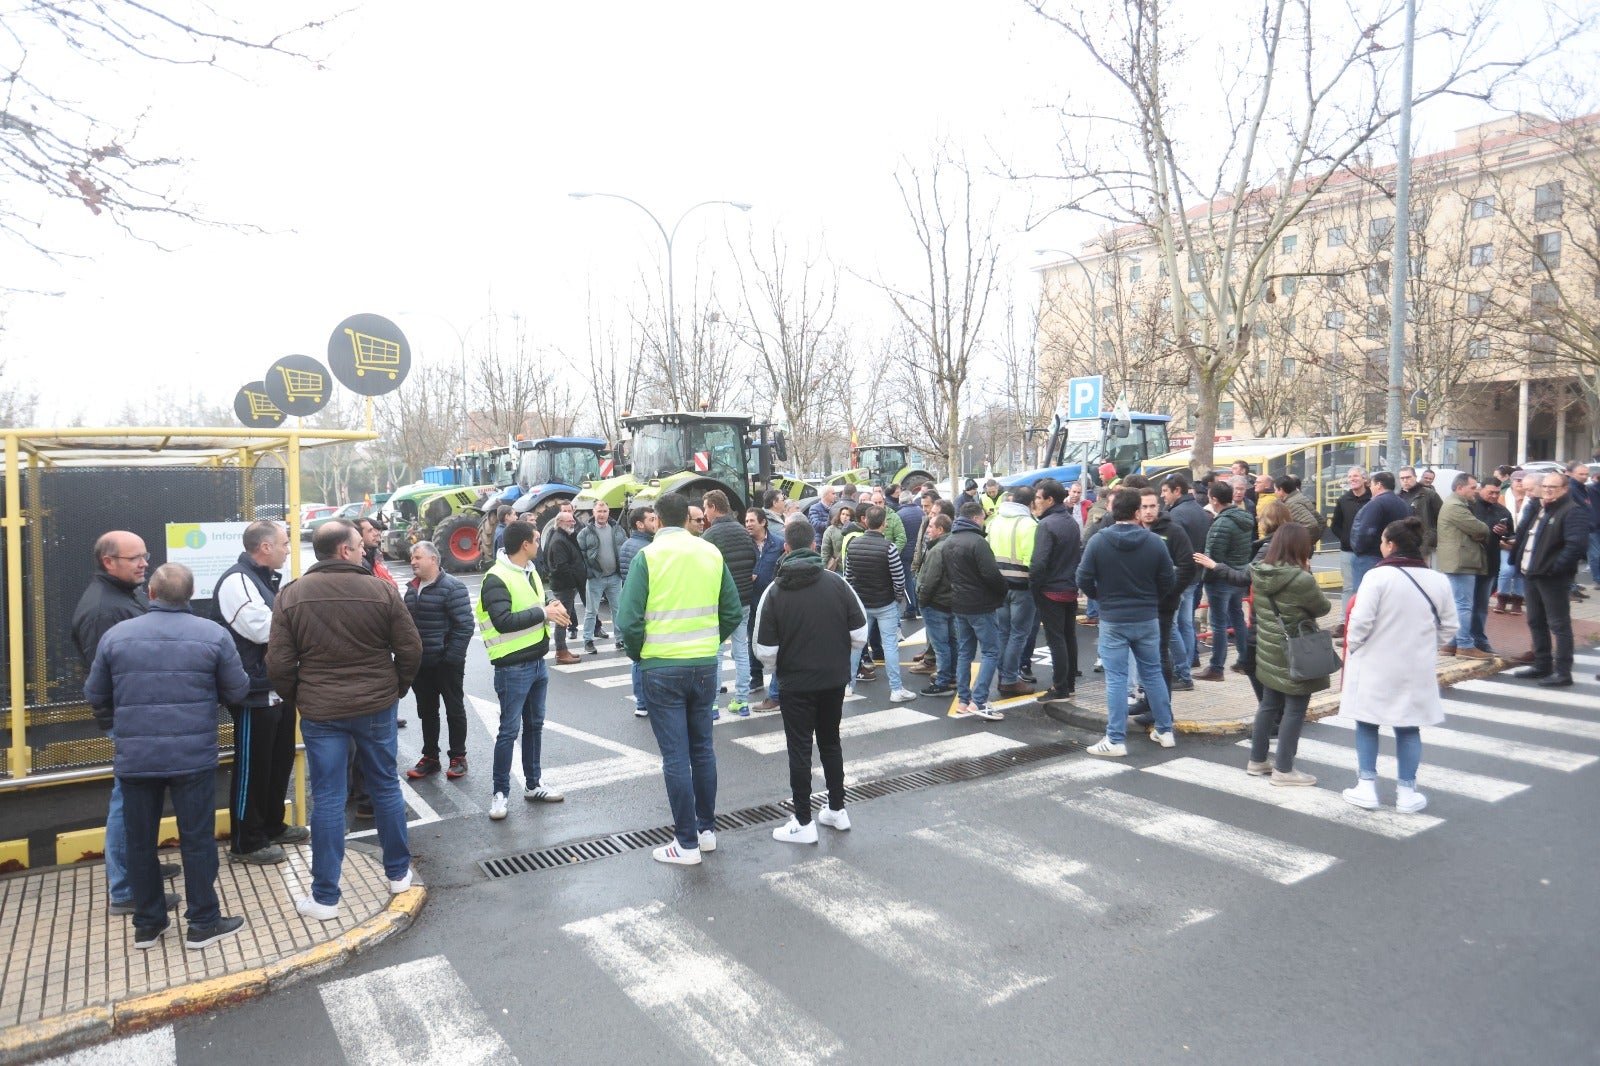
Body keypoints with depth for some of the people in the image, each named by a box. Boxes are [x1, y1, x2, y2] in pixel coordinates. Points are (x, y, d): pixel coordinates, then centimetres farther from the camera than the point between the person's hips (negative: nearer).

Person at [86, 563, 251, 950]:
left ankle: (148, 923, 25)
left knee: (139, 841, 14)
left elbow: (94, 695, 10)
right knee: (197, 839, 5)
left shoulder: (116, 635, 1)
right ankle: (203, 923, 13)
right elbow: (238, 691, -1)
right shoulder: (213, 634, -6)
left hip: (134, 758, 2)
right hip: (193, 756, -2)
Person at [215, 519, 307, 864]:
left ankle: (272, 826, 32)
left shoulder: (267, 579, 16)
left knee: (279, 760, 18)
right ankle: (245, 842, 12)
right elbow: (262, 629, -26)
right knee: (252, 767, 0)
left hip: (278, 687, 10)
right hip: (255, 692, -10)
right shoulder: (236, 581, -17)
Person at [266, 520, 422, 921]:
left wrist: (298, 700, 11)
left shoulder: (291, 596, -5)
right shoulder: (382, 590, -9)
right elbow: (410, 650, -6)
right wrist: (396, 689, 10)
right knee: (386, 787, 15)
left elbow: (279, 664, -5)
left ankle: (325, 897, 13)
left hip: (320, 711, 0)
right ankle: (399, 873, 29)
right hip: (377, 707, 0)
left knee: (327, 799, 6)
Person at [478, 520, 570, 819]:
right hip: (513, 668, -8)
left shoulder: (530, 572, 12)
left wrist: (552, 609, 0)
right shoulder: (496, 578, -17)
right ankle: (500, 792, 12)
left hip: (538, 662, 9)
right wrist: (543, 612, -23)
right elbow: (503, 621, -28)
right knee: (509, 730, -1)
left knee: (534, 725, 16)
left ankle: (533, 784, 29)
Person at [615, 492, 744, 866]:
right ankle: (707, 829, 27)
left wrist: (639, 654, 5)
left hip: (662, 668, -4)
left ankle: (687, 843, 10)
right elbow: (734, 613, 5)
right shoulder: (712, 553, 1)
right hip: (706, 665, 4)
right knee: (703, 748, 17)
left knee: (675, 755, 3)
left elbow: (629, 621, -13)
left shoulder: (647, 556, -10)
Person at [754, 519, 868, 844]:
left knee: (800, 750, 7)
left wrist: (778, 670, 9)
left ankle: (804, 823, 13)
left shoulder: (774, 591, -12)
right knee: (830, 742, 20)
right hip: (835, 679, 3)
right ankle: (837, 810, 29)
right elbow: (860, 634, -4)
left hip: (796, 683, -3)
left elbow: (765, 650, -12)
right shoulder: (837, 583, -6)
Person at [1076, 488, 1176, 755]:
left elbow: (1084, 579, -9)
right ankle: (1165, 731, 27)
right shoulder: (1154, 542, -6)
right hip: (1147, 619, 2)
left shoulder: (1098, 541, -11)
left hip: (1112, 620, -2)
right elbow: (1169, 581, -1)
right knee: (1153, 674, 17)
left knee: (1116, 679, 2)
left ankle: (1116, 740, 4)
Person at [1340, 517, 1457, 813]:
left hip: (1375, 667, -4)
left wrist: (1352, 647, 0)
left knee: (1367, 724, 11)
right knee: (1409, 727, 14)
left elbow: (1360, 622, -18)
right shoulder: (1438, 581, -1)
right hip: (1415, 669, 4)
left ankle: (1367, 787, 13)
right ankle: (1407, 792, 19)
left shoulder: (1377, 576, -17)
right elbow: (1448, 629, 6)